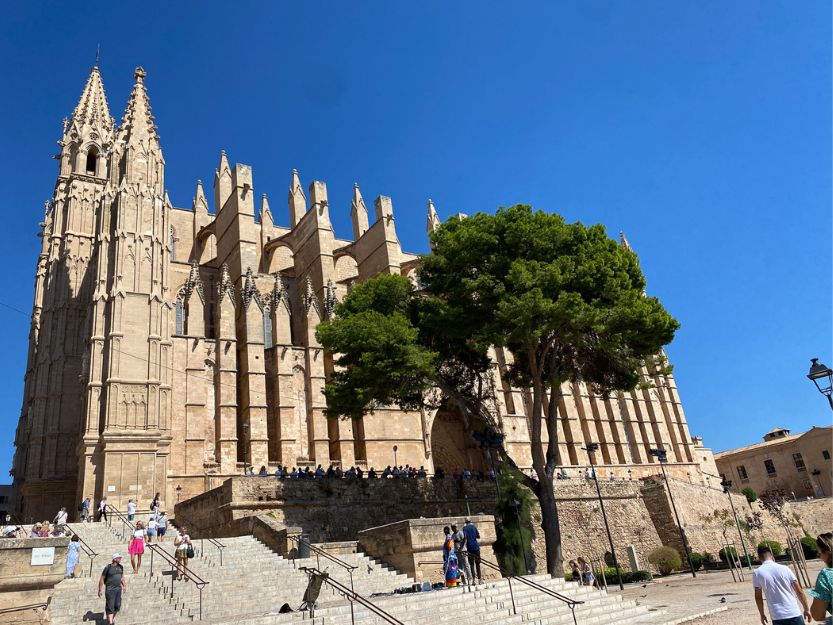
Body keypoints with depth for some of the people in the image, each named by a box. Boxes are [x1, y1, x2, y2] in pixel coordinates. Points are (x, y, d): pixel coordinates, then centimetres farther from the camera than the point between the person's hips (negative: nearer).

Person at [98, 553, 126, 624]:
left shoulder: (120, 567, 6)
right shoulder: (108, 568, -12)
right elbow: (102, 579, -5)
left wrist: (124, 586, 16)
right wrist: (100, 590, -3)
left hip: (118, 589, 6)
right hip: (110, 590, -5)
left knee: (117, 606, 8)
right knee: (110, 606, -4)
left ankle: (112, 619, 30)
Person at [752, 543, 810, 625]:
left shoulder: (757, 573, -3)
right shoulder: (784, 569, 0)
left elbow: (758, 597, 2)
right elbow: (799, 591, 3)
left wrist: (762, 615, 15)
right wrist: (806, 609, 17)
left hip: (777, 617, -1)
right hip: (794, 614, 1)